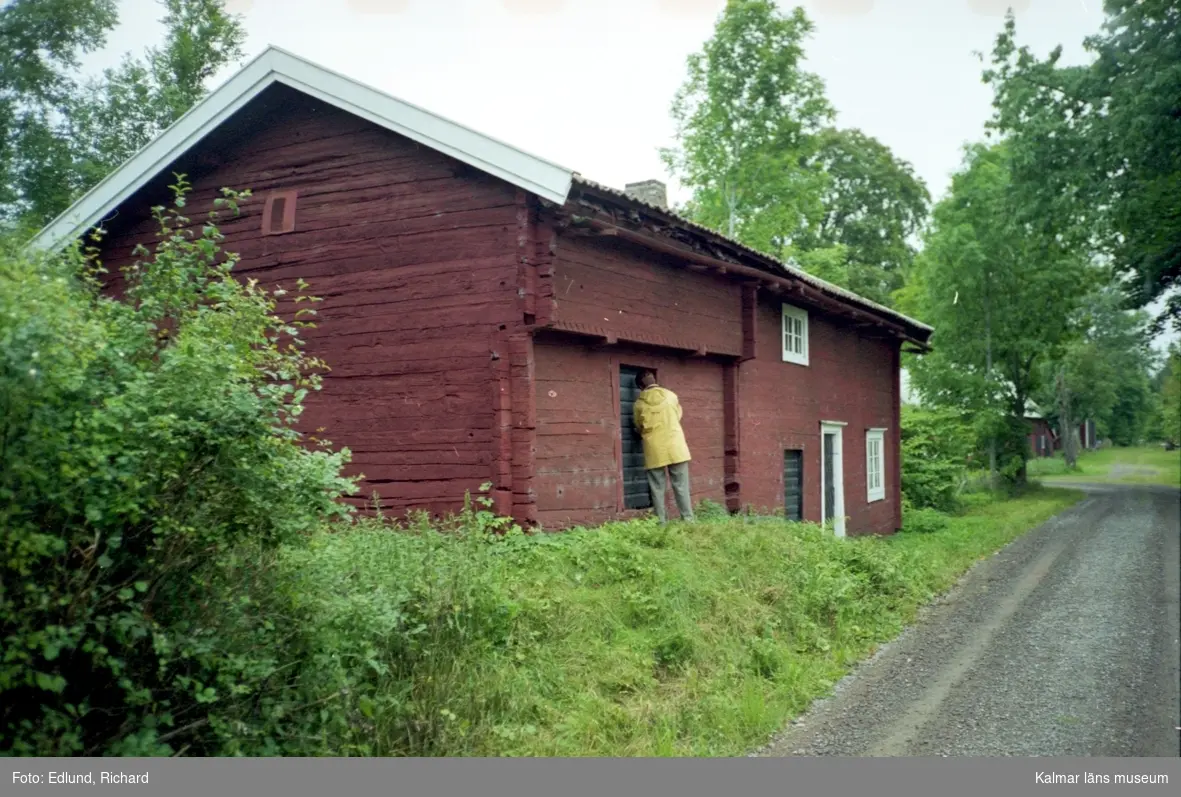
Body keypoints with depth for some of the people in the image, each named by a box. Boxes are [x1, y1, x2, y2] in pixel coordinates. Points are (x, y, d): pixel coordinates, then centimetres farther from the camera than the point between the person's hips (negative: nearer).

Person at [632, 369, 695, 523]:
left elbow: (639, 427, 11)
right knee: (681, 486, 3)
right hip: (675, 446, 0)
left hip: (654, 450, 0)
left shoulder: (639, 403, 1)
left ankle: (661, 523, -1)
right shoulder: (671, 395, 3)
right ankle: (688, 520, -1)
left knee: (657, 488, 3)